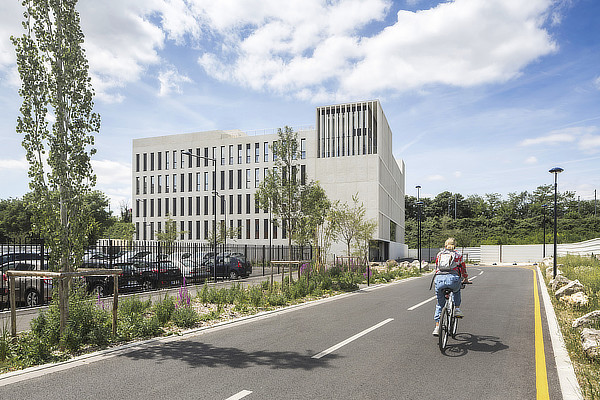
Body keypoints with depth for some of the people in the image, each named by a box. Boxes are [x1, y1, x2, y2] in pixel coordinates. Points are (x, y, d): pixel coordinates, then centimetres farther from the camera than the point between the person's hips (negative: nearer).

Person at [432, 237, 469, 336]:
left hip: (439, 279, 1)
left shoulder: (439, 255, 22)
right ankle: (457, 309, 23)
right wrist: (465, 279, 48)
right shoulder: (458, 255, 17)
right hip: (453, 279, -1)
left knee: (440, 304, 17)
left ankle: (437, 326, 12)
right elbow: (463, 269, 29)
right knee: (457, 290, 37)